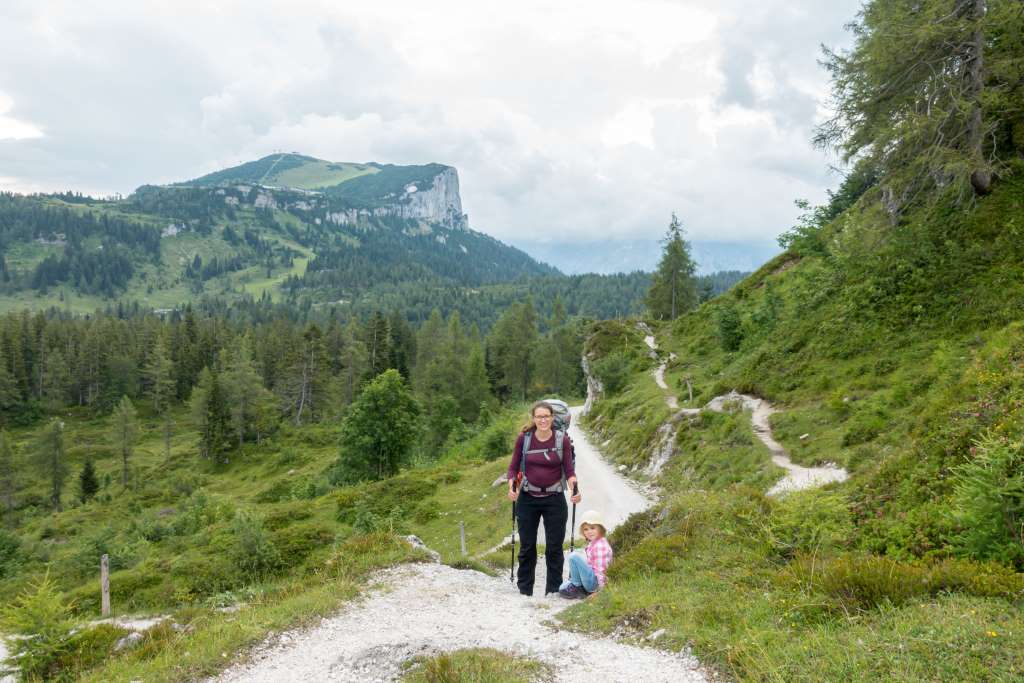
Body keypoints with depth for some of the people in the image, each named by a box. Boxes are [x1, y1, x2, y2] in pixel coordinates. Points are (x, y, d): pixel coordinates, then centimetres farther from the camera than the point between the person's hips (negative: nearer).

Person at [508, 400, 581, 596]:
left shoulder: (563, 440, -5)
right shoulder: (523, 439, -4)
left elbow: (569, 470, -2)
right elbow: (513, 467, 2)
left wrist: (574, 489, -20)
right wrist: (512, 487, -15)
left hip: (555, 499, -1)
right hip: (527, 499, 1)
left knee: (554, 548, 5)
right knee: (527, 547, 10)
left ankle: (553, 592, 17)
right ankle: (524, 591, 23)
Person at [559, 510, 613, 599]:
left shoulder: (600, 545, -18)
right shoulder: (591, 543, 13)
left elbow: (601, 569, -22)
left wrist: (600, 588, -24)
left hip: (595, 582, -10)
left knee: (574, 557, -19)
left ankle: (577, 587, -7)